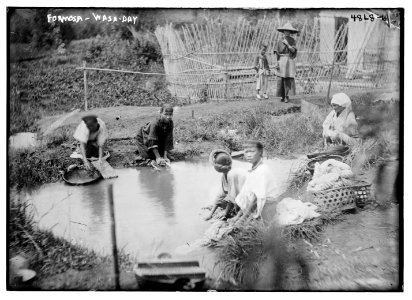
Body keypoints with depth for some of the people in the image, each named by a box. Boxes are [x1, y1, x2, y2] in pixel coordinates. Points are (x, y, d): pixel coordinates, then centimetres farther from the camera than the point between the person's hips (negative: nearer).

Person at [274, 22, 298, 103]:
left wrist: (287, 44, -16)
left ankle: (287, 96, -4)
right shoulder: (280, 42, 8)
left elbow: (293, 50, -7)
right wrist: (277, 63, -4)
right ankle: (282, 96, 6)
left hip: (289, 62, -1)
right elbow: (277, 53, 4)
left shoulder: (292, 41, 5)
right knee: (281, 79, -1)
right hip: (281, 62, 1)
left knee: (288, 79, -7)